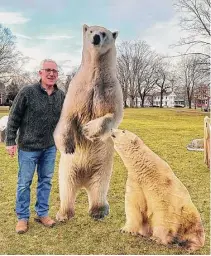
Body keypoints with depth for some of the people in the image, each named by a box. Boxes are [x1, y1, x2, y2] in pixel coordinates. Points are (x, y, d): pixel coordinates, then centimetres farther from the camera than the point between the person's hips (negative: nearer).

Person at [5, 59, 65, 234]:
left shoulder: (61, 96, 2)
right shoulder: (27, 92, -12)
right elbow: (14, 118, -8)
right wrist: (10, 141, -10)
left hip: (50, 148, 4)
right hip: (28, 147, -4)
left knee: (46, 181, 13)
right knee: (24, 183, 6)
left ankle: (42, 213, 29)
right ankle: (22, 217, 23)